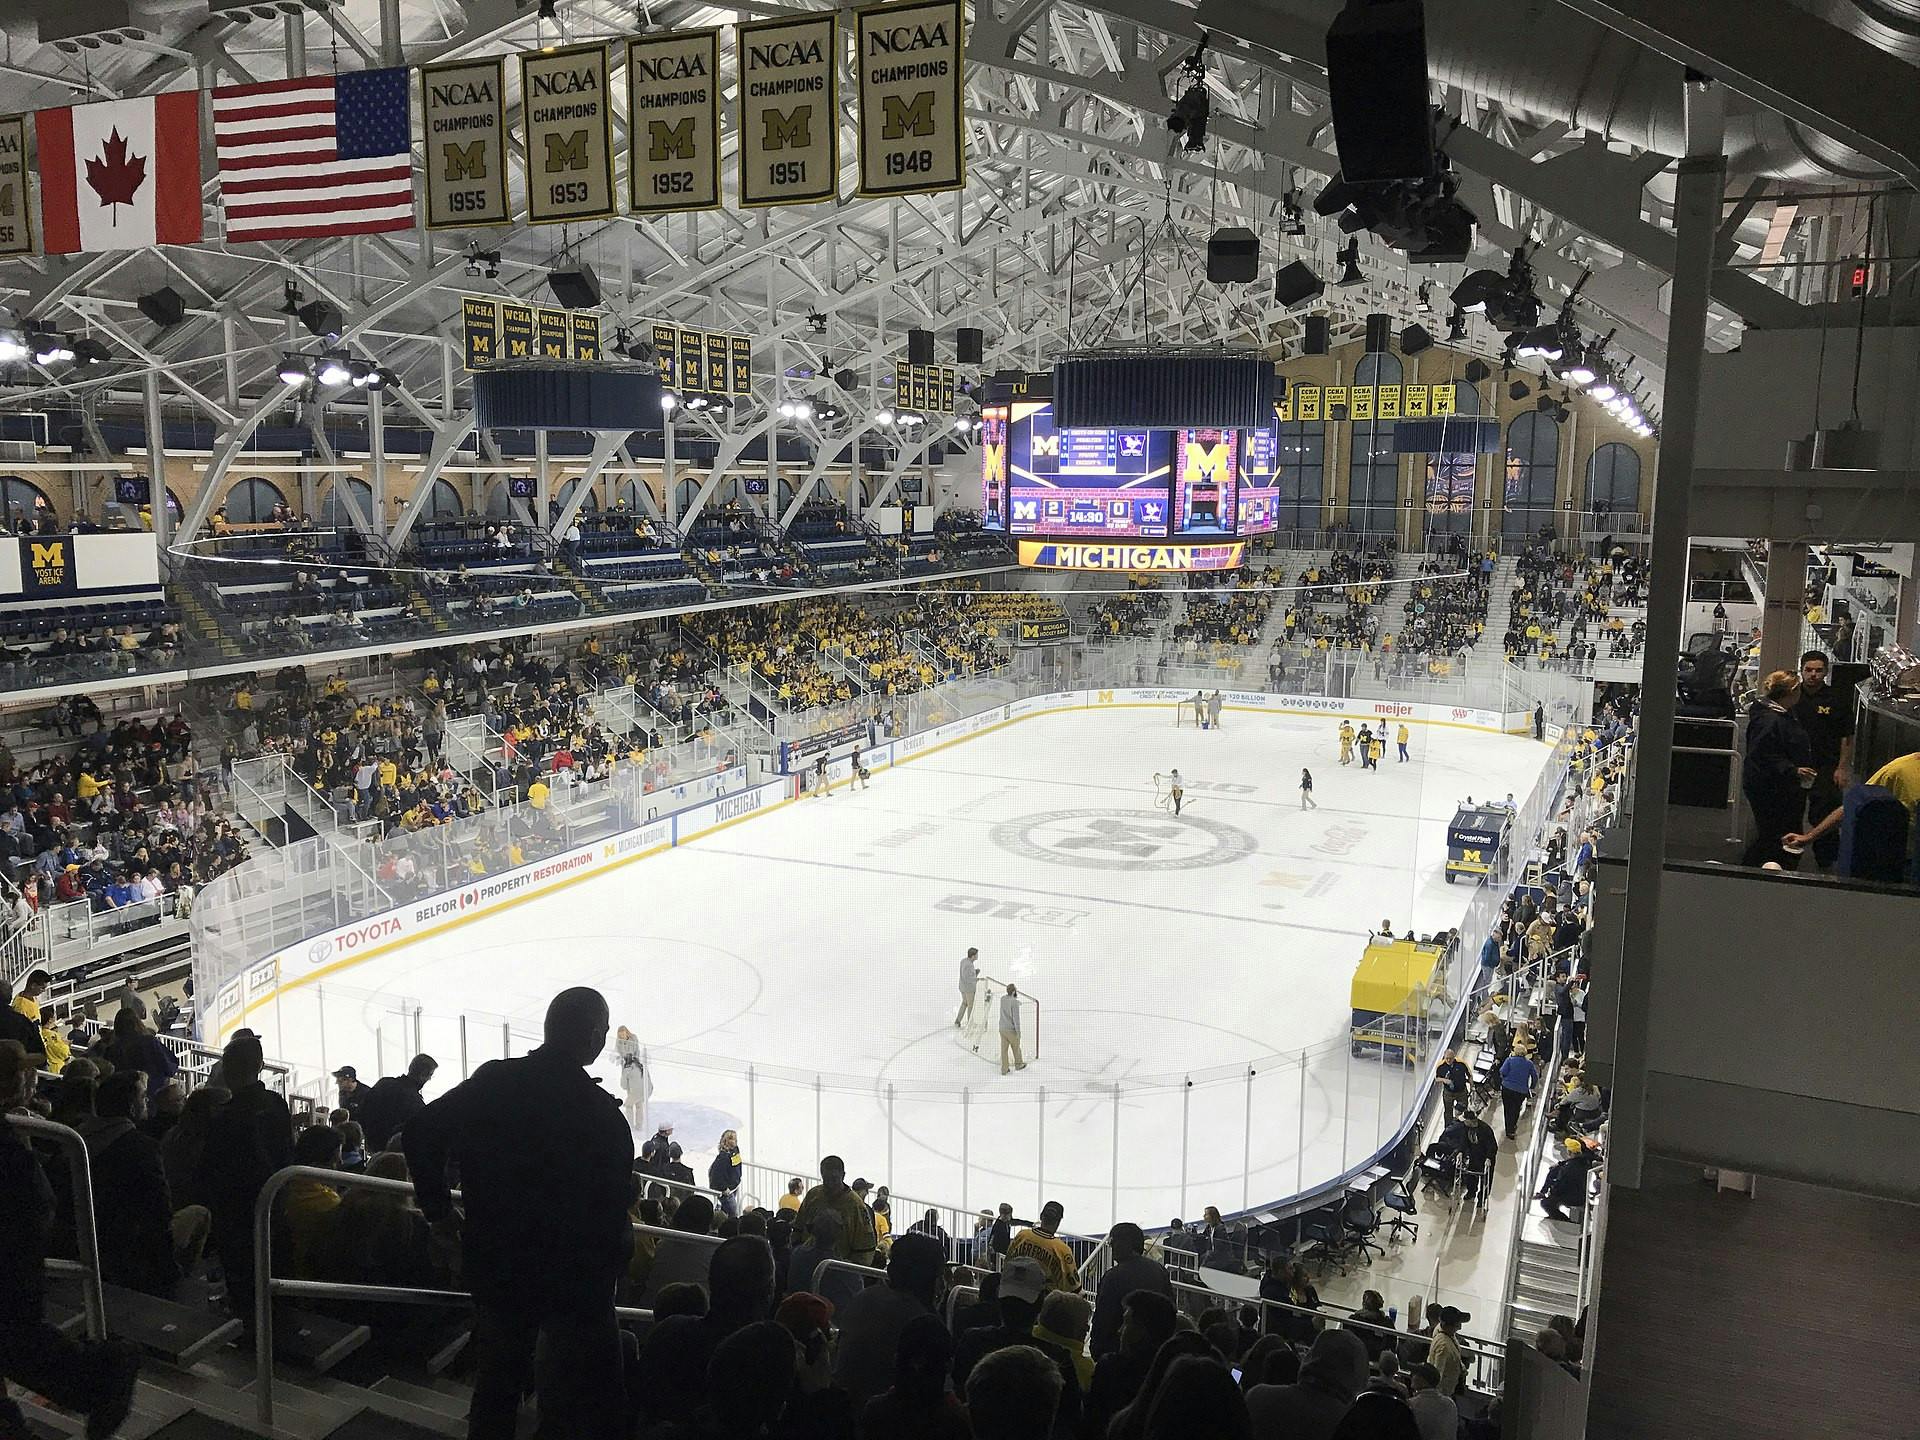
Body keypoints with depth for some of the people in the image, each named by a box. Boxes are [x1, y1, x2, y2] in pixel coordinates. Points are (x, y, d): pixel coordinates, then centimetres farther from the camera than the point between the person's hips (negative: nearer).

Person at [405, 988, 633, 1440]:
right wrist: (620, 1252, 0)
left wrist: (438, 1210, 7)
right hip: (575, 1276, -4)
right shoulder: (603, 1114, -22)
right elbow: (611, 1211, -19)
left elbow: (422, 1132, -3)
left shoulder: (494, 1081, -9)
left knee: (497, 1380, 24)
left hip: (495, 1263, 4)